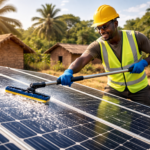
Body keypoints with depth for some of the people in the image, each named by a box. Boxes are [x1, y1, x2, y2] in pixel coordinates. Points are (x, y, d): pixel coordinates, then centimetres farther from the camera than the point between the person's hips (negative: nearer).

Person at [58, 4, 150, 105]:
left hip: (140, 89, 0)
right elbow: (82, 59, -37)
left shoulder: (135, 37, -16)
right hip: (114, 88, 0)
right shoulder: (98, 46, -19)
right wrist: (69, 71, -57)